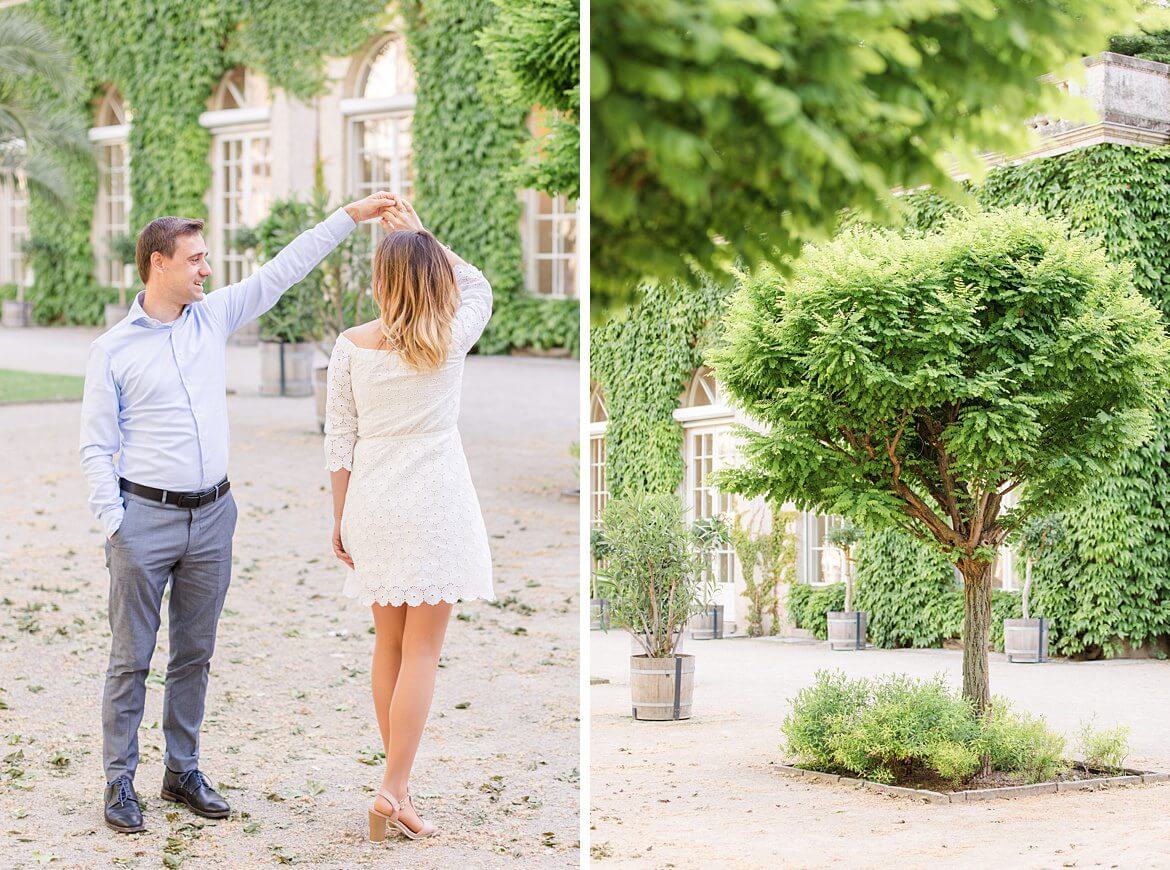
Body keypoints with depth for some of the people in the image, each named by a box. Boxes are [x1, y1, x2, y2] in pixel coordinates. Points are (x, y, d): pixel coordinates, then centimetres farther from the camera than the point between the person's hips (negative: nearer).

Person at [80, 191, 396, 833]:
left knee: (195, 654, 11)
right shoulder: (113, 350, -5)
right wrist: (114, 527, -12)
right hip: (145, 519, -4)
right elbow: (96, 448, -4)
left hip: (212, 517, 5)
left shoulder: (214, 317, 7)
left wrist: (353, 214, 3)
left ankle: (182, 772, 21)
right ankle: (119, 781, 8)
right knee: (131, 658, 0)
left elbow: (284, 269, 7)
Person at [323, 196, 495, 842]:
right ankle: (394, 790, -9)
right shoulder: (452, 338, -7)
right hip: (435, 504, -2)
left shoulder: (352, 346, -4)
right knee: (422, 650, -2)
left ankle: (396, 780, 22)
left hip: (373, 505, 3)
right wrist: (423, 236, 15)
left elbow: (339, 441, 0)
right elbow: (478, 286, 16)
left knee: (388, 644, 14)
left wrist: (339, 519, 9)